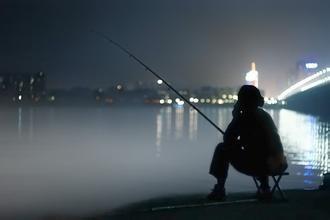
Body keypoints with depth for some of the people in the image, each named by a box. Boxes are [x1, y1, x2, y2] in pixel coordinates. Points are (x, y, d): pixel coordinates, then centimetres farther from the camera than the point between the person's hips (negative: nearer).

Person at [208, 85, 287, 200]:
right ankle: (264, 187, 30)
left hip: (257, 164, -8)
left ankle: (220, 189, 7)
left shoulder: (245, 117, -9)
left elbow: (227, 140, -3)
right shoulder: (265, 116, 14)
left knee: (223, 149, 4)